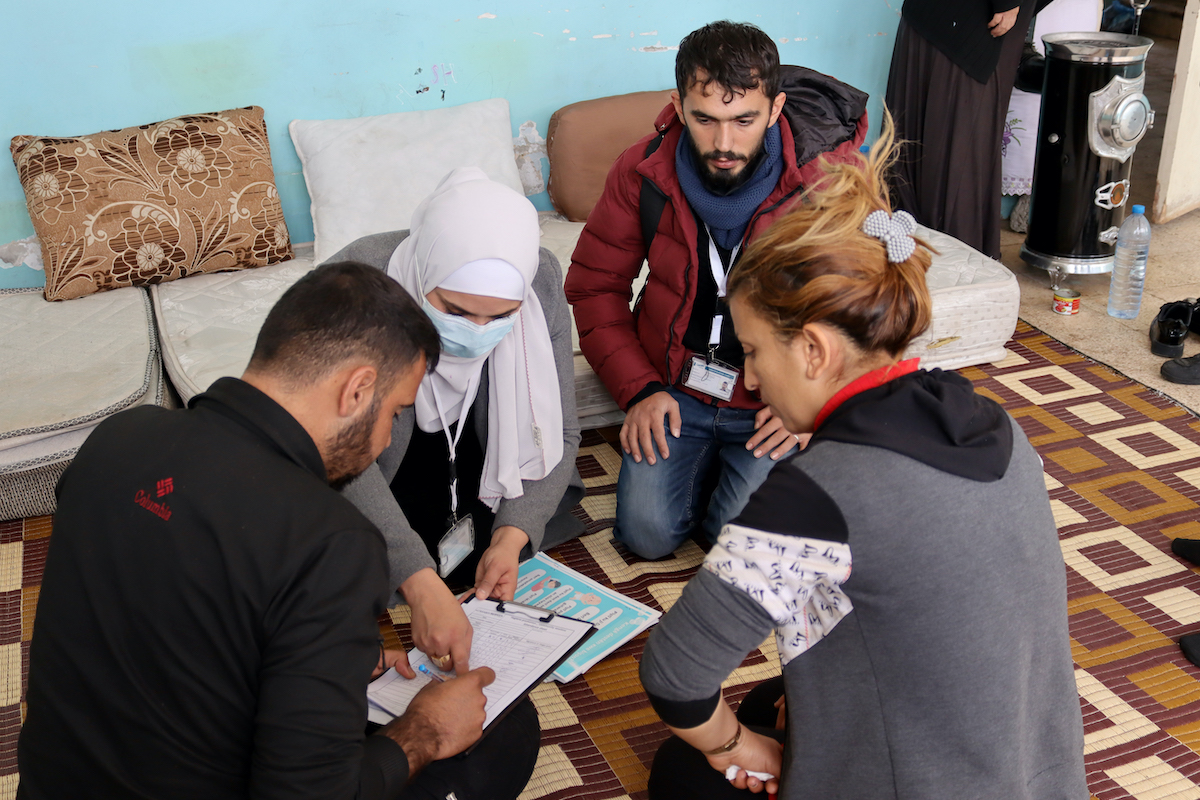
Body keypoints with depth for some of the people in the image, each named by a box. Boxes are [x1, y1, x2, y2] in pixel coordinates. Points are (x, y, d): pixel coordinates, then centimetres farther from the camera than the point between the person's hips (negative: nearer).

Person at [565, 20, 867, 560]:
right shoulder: (643, 170, -8)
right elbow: (594, 286, 2)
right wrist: (639, 389, -8)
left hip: (772, 403, -2)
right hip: (673, 389, 2)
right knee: (648, 533, -12)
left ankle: (733, 469, 17)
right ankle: (705, 463, 19)